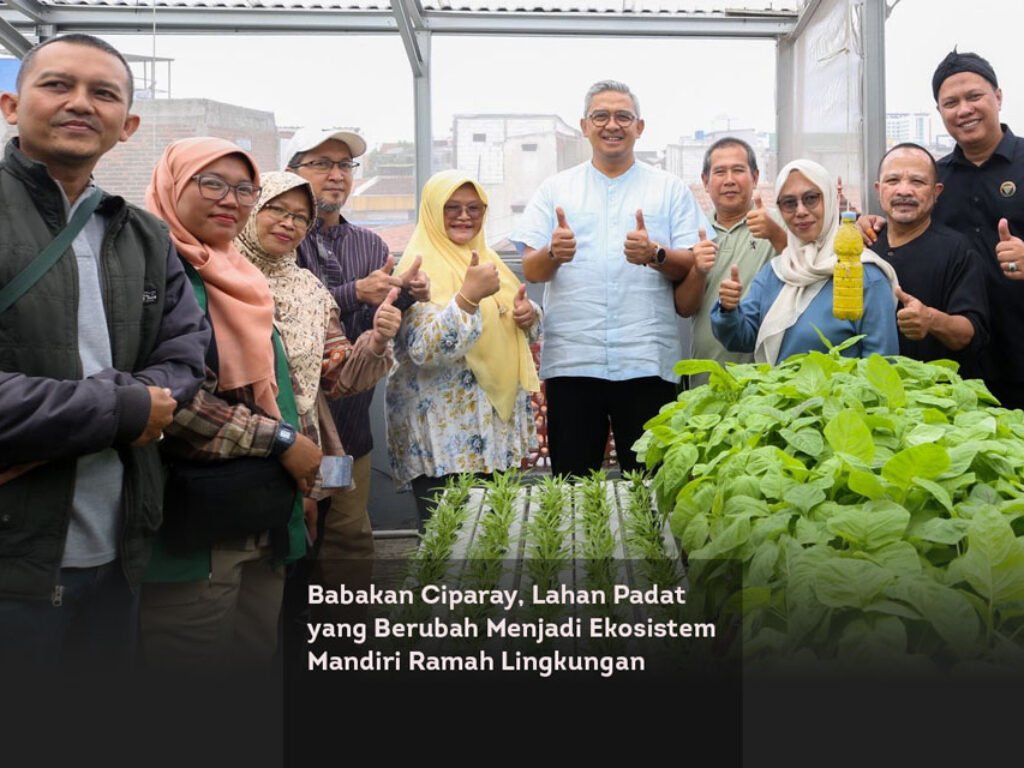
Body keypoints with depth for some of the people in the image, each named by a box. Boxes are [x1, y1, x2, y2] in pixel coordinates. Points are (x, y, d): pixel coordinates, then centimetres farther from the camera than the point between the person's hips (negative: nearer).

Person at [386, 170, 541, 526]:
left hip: (498, 421, 8)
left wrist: (528, 315, -1)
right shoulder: (420, 266, -11)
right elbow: (423, 349, -23)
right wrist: (468, 296, -33)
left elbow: (505, 326, 22)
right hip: (444, 431, -7)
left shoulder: (486, 258, 14)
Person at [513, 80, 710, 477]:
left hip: (648, 362, 0)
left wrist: (655, 255, -16)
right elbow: (531, 270, 6)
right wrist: (553, 254, -17)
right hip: (570, 359, 1)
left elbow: (693, 266, 5)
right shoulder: (555, 188, 13)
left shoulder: (670, 188, 12)